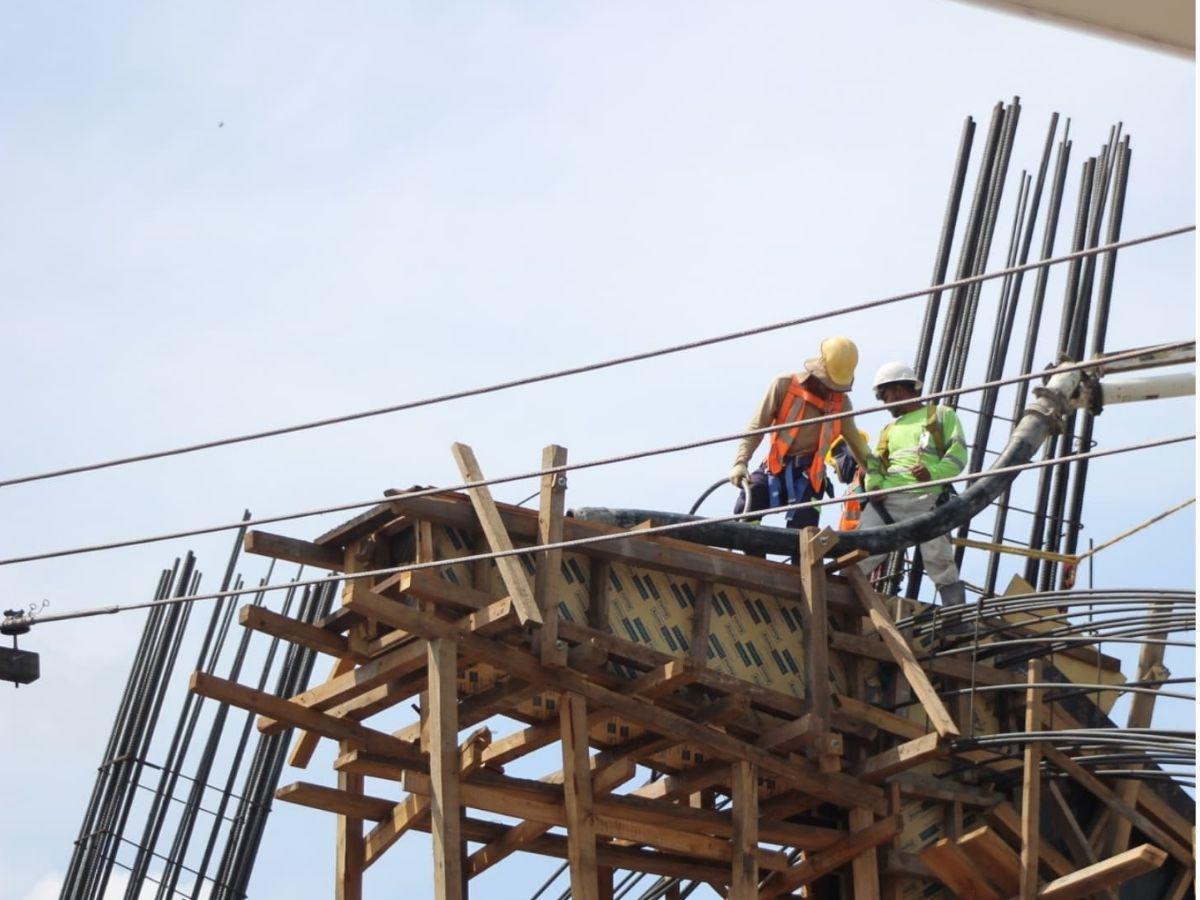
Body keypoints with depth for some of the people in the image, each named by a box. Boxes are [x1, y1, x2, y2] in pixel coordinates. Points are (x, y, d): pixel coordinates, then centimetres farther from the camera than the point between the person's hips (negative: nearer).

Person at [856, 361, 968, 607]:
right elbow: (874, 463, 21)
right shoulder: (890, 429, 32)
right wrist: (873, 484, -2)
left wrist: (933, 472, -16)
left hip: (924, 499, -5)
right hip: (886, 499, 5)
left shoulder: (941, 415, 16)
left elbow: (958, 454, 2)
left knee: (939, 561, -13)